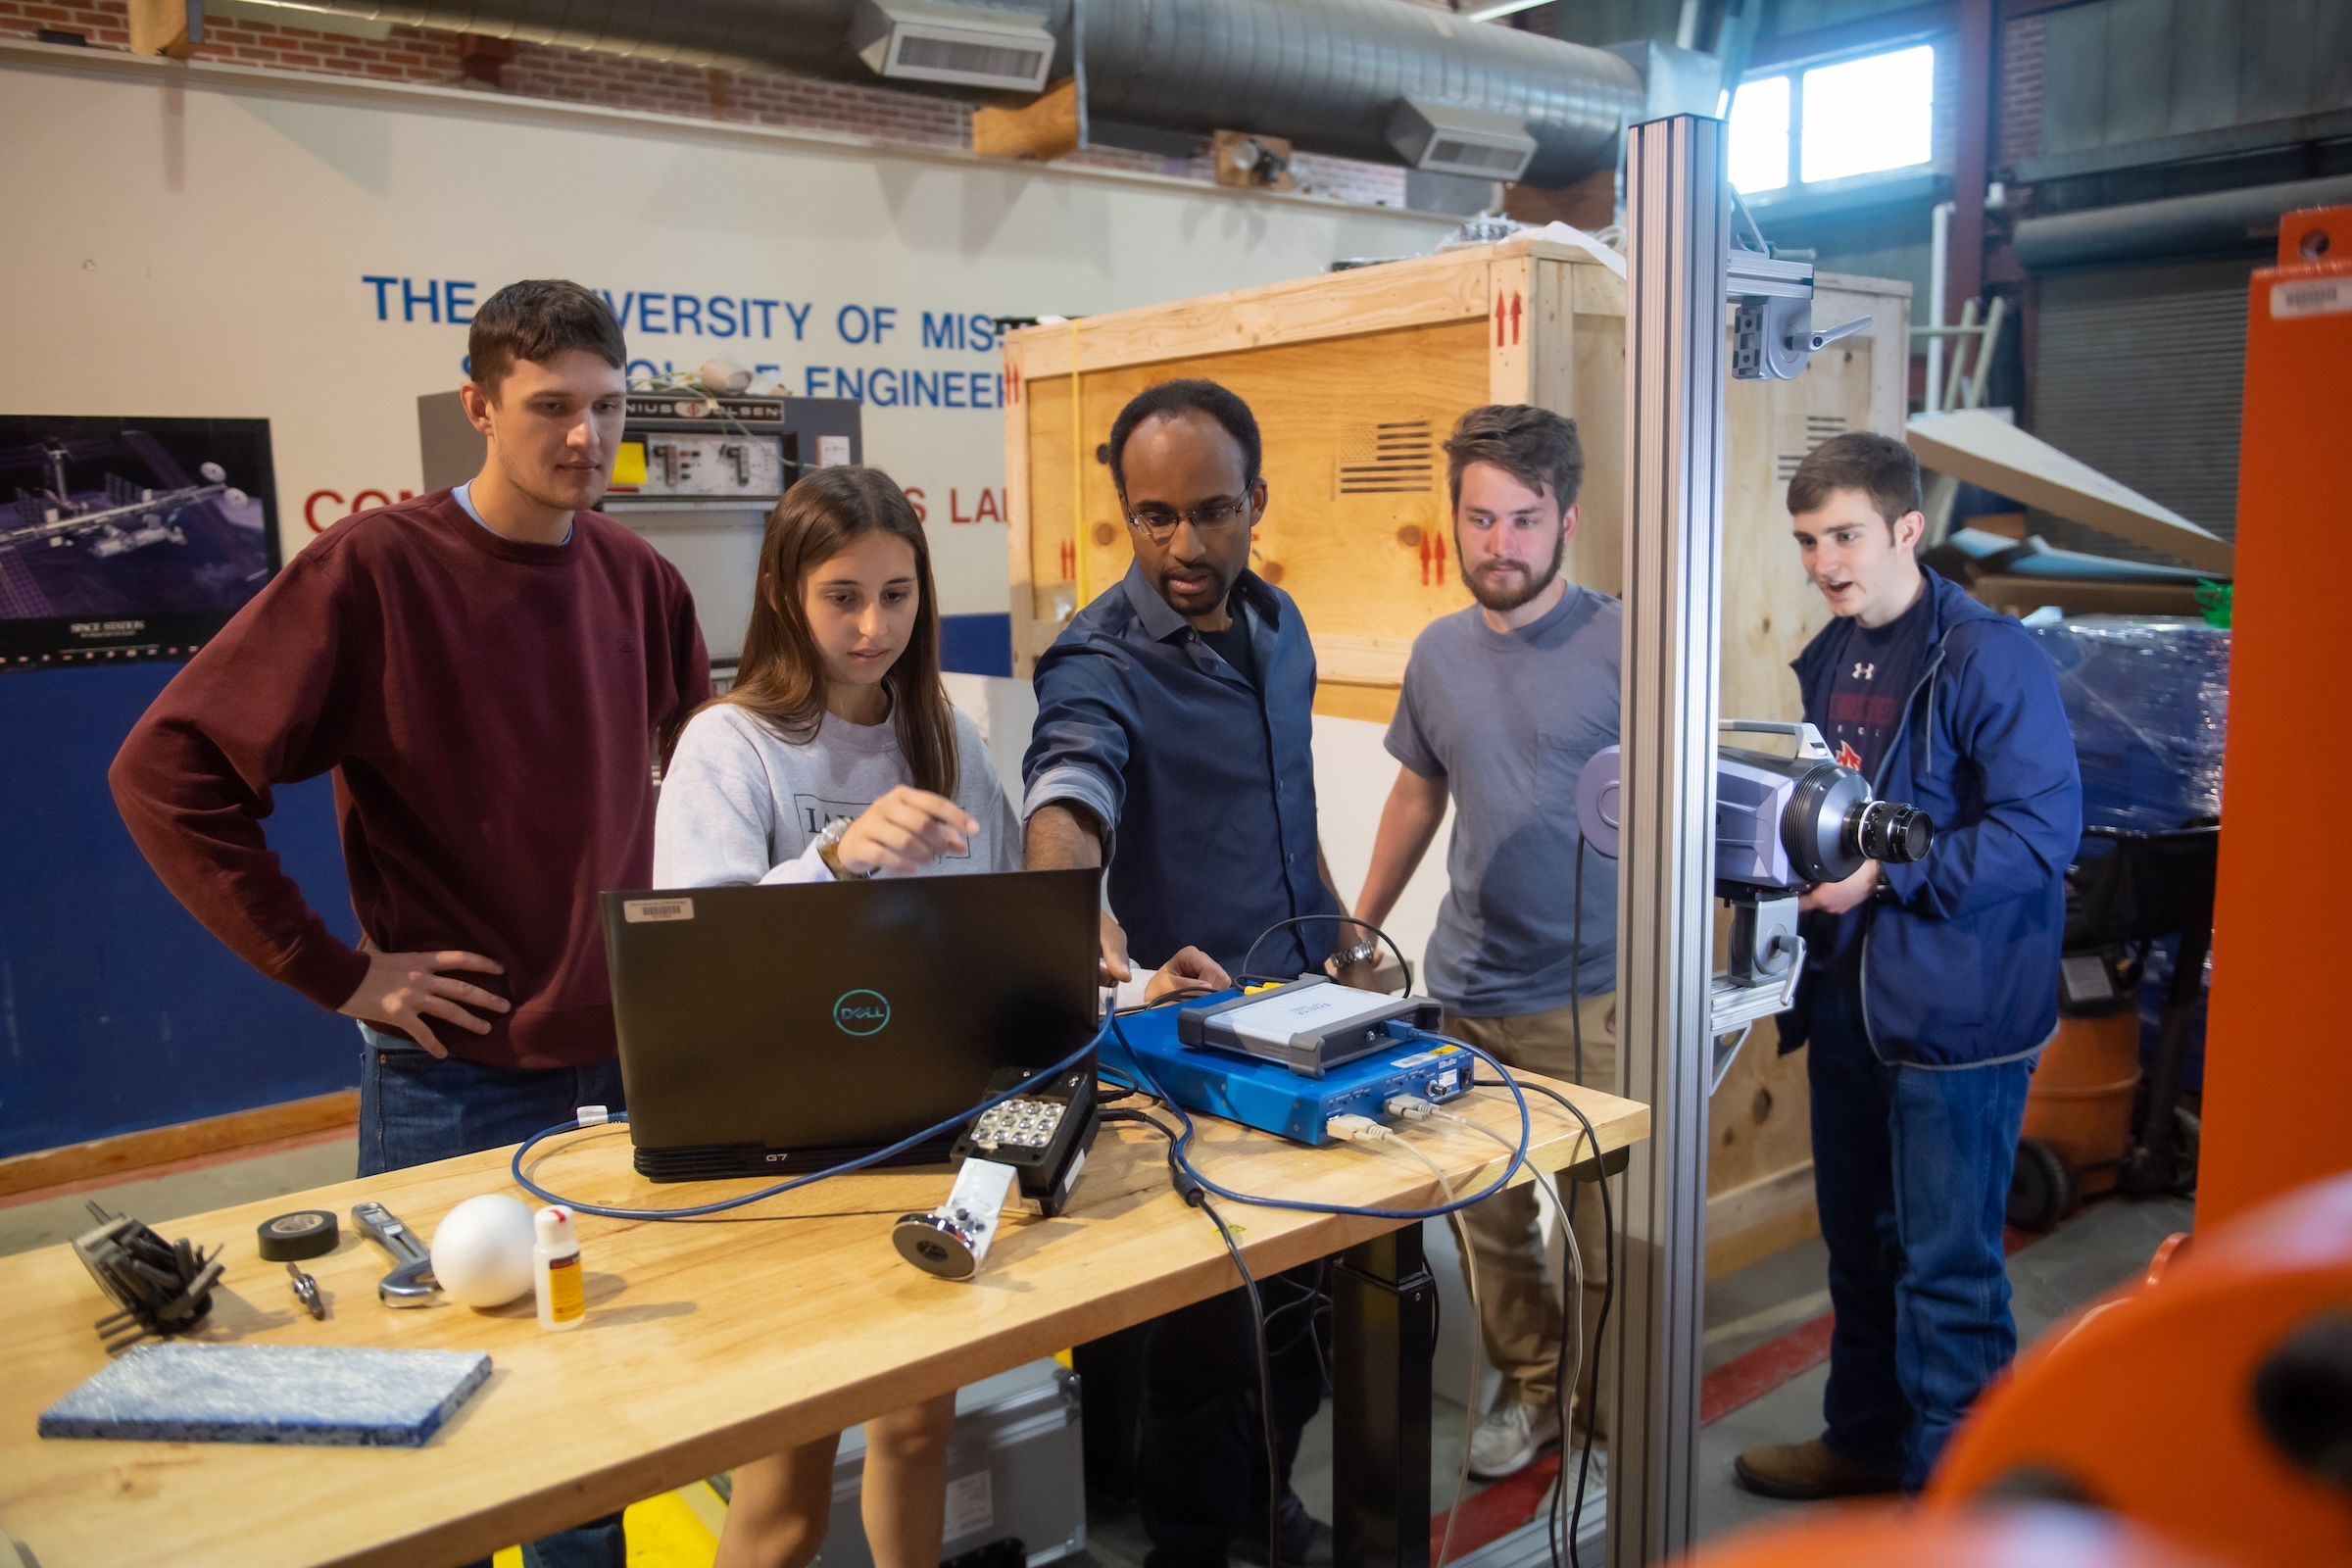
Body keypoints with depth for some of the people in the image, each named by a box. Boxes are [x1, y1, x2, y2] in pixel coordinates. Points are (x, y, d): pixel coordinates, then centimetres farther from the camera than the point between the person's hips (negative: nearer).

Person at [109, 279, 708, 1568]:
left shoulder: (636, 576, 3)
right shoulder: (375, 567, -12)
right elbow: (164, 772, -14)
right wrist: (332, 970, -14)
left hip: (633, 1062, 5)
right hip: (455, 1083, -4)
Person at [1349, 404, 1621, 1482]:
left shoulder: (1621, 642, -9)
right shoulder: (1439, 652, 7)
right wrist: (1357, 926, 21)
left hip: (1590, 999, -4)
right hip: (1464, 991, 5)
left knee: (1605, 1231, 4)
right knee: (1490, 1221, 15)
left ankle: (1619, 1420, 26)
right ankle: (1529, 1390, 36)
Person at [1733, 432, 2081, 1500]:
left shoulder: (1990, 658, -15)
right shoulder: (1826, 661, 9)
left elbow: (2043, 828, -21)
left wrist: (1883, 876, -24)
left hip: (1955, 1011, -8)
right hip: (1848, 1001, 8)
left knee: (1946, 1263, 2)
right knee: (1860, 1242, 21)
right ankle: (1865, 1437, 39)